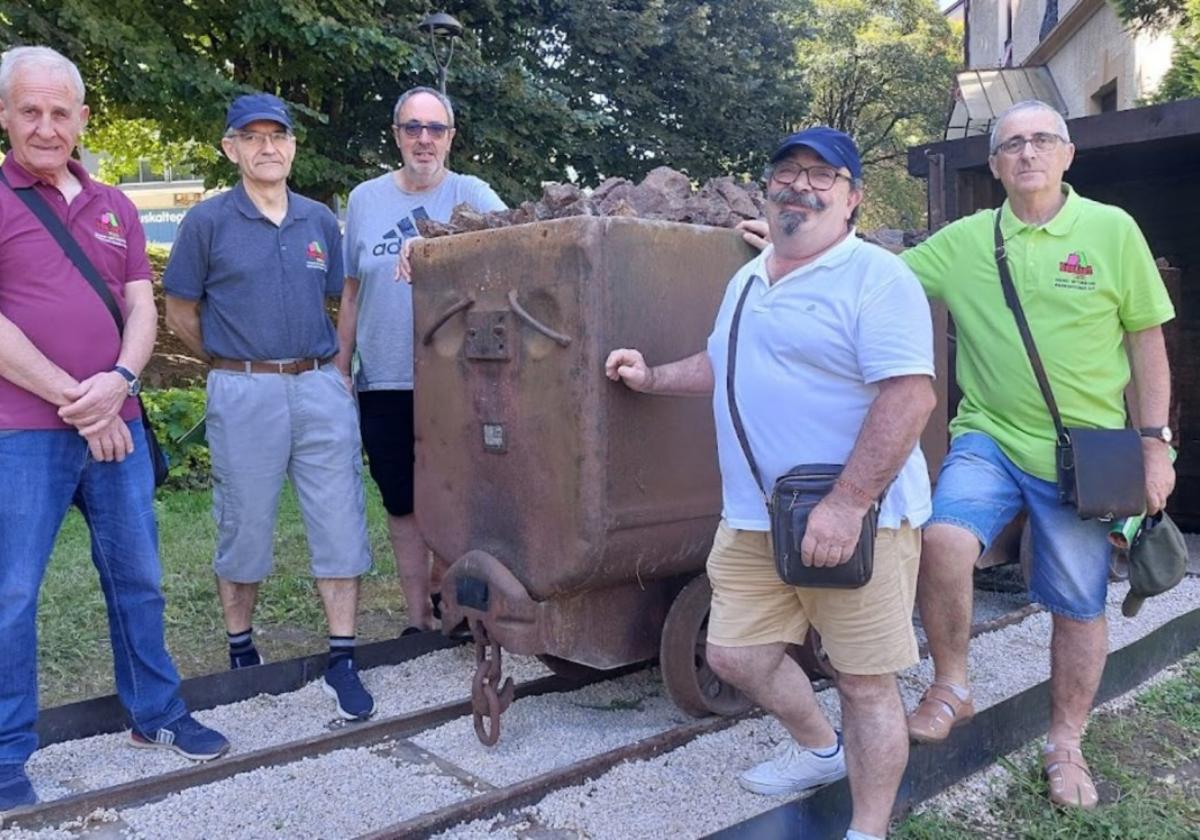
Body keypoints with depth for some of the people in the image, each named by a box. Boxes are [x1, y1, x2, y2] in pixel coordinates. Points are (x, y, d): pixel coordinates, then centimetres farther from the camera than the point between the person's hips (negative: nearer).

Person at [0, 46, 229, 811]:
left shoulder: (114, 207, 13)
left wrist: (117, 383, -10)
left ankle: (157, 713, 27)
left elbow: (143, 308, 8)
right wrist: (75, 400, -13)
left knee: (137, 577, 12)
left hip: (115, 423, 5)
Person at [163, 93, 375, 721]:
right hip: (244, 396, -2)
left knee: (340, 525, 0)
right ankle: (241, 651, 26)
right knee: (244, 531, 7)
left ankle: (342, 662, 9)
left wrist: (332, 369, 10)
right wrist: (234, 364, 11)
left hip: (321, 388, 3)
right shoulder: (207, 221, 1)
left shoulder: (320, 221, 10)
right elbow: (181, 314, 6)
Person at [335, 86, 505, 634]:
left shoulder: (470, 193, 0)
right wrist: (340, 368, 11)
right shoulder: (365, 199, 9)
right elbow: (351, 294, 13)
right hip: (384, 382, 3)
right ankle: (418, 619, 25)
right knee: (402, 506, 11)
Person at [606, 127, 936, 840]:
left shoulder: (877, 278, -12)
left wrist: (847, 506, -26)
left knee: (865, 678, 3)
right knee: (736, 655, 14)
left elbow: (910, 396, -21)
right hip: (751, 517, 8)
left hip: (854, 520, -7)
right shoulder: (748, 280, 15)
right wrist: (653, 377, 24)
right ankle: (820, 749, 42)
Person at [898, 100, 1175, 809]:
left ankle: (1066, 747, 30)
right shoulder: (964, 240, 3)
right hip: (991, 437, 0)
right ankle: (952, 688, -2)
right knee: (944, 539, -27)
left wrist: (1155, 442, 0)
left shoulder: (1112, 230, 0)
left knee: (1080, 606, 8)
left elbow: (1147, 341, 3)